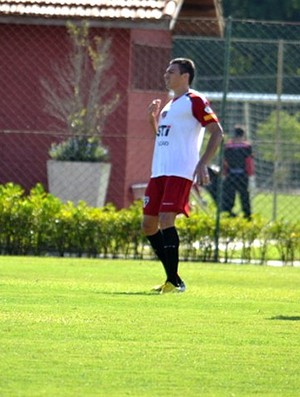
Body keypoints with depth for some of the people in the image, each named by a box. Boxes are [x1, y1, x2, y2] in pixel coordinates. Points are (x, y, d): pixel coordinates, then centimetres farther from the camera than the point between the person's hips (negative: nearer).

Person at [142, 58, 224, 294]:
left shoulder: (194, 101, -4)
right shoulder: (170, 105, 22)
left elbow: (217, 132, -11)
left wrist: (203, 164, -19)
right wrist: (154, 117, 14)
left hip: (180, 172, -9)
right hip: (159, 172, 9)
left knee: (166, 219, -20)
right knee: (149, 224, 6)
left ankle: (174, 281, -16)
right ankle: (172, 278, 14)